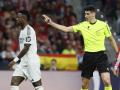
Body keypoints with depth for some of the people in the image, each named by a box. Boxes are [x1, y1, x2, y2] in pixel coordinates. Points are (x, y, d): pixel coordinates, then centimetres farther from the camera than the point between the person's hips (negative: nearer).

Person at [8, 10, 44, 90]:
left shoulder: (29, 30, -14)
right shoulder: (23, 30, 16)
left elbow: (26, 48, -19)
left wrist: (15, 60, -18)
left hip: (31, 61, -10)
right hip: (24, 61, 10)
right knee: (14, 82, 0)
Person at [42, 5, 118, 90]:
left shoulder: (103, 25, -4)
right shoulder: (82, 25, 1)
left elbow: (111, 39, 7)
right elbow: (66, 29, -2)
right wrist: (51, 22, -9)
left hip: (100, 54, -3)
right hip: (88, 55, 3)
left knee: (107, 81, -20)